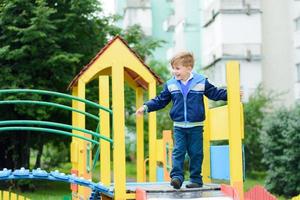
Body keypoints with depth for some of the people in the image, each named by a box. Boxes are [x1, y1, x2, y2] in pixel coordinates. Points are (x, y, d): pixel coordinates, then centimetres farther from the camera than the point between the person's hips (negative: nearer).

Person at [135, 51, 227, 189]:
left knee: (196, 153, 5)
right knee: (178, 152, -6)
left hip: (196, 126, -2)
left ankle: (196, 179, 13)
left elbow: (215, 93, 2)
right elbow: (160, 100, 8)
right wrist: (146, 107, 0)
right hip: (179, 126, 2)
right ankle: (176, 176, -8)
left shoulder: (201, 81, -3)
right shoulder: (170, 85, 3)